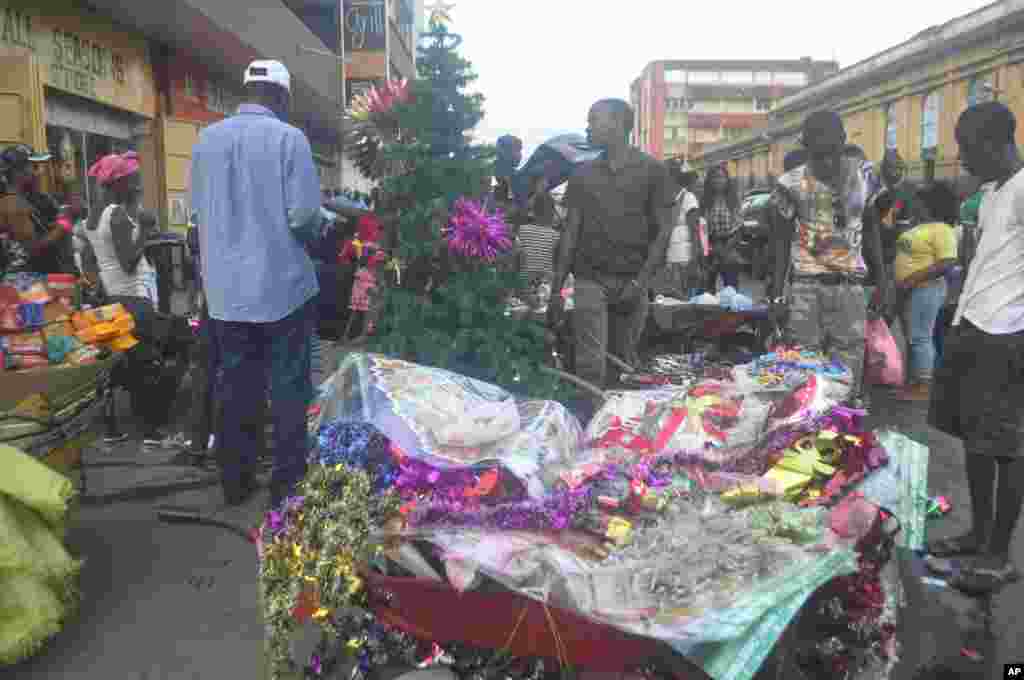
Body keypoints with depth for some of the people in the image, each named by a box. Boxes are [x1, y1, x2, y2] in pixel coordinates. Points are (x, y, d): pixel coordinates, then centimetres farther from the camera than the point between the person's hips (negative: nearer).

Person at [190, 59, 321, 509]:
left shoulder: (206, 139, 6)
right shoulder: (289, 138, -9)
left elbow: (197, 210, 11)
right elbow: (304, 216, -15)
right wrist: (318, 226, 7)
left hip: (225, 289, 5)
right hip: (283, 285, -4)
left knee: (235, 387, 14)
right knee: (288, 389, 7)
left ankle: (235, 481, 24)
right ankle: (288, 483, 14)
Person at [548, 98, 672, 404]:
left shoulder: (652, 170, 4)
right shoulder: (583, 174, 11)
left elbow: (662, 230, 0)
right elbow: (571, 232, 10)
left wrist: (640, 281, -11)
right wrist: (555, 291, 5)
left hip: (632, 282, -1)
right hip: (590, 279, 1)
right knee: (591, 365, -9)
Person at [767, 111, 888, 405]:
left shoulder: (861, 174, 4)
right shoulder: (791, 184, -5)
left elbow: (871, 230, 14)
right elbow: (782, 242, 2)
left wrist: (882, 279, 9)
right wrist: (777, 294, -3)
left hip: (851, 285, 3)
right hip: (806, 285, -2)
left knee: (848, 367, 3)